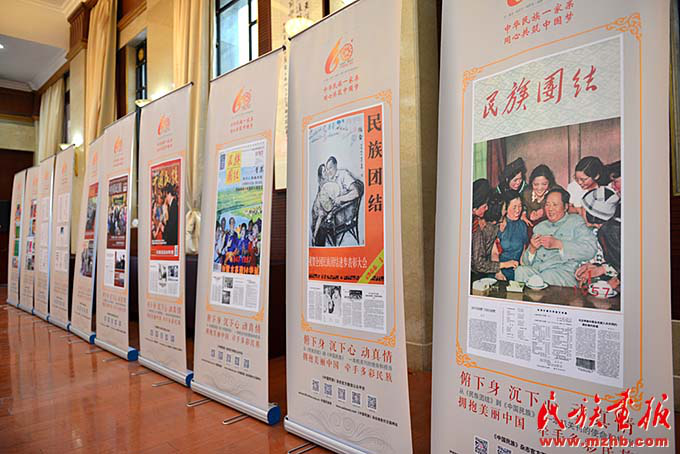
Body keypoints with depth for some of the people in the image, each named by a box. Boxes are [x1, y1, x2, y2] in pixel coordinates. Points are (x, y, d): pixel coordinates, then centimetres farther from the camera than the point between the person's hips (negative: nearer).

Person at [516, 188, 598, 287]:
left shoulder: (575, 221, 13)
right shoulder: (540, 227, 25)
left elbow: (590, 249, -6)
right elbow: (526, 261, 20)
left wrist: (558, 244, -14)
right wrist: (532, 249, -2)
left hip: (563, 272, -4)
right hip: (535, 270, 4)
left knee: (548, 276, -36)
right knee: (520, 270, -29)